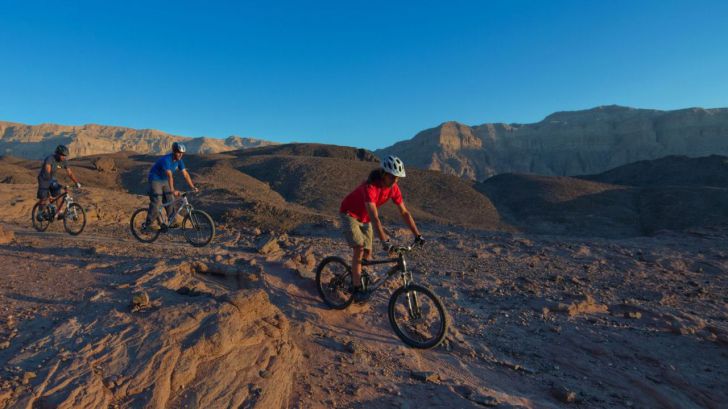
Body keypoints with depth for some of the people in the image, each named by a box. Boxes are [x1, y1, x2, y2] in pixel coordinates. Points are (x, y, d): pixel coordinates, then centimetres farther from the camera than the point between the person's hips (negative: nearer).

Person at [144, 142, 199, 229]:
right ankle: (149, 223, -5)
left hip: (165, 181, 7)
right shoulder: (166, 160, -30)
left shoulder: (179, 161, -7)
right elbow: (169, 175, -40)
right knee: (157, 202, -13)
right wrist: (172, 190, -48)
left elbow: (185, 174, -6)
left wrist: (193, 187, -12)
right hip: (155, 180, -7)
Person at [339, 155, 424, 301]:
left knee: (368, 253, 3)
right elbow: (374, 218, -44)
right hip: (349, 214, -6)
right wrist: (385, 241, -50)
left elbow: (404, 212, -11)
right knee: (359, 249, -19)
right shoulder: (370, 186, -37)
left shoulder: (393, 188, -16)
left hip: (364, 218, 7)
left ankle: (356, 277, 26)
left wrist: (417, 234, -15)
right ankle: (357, 289, -12)